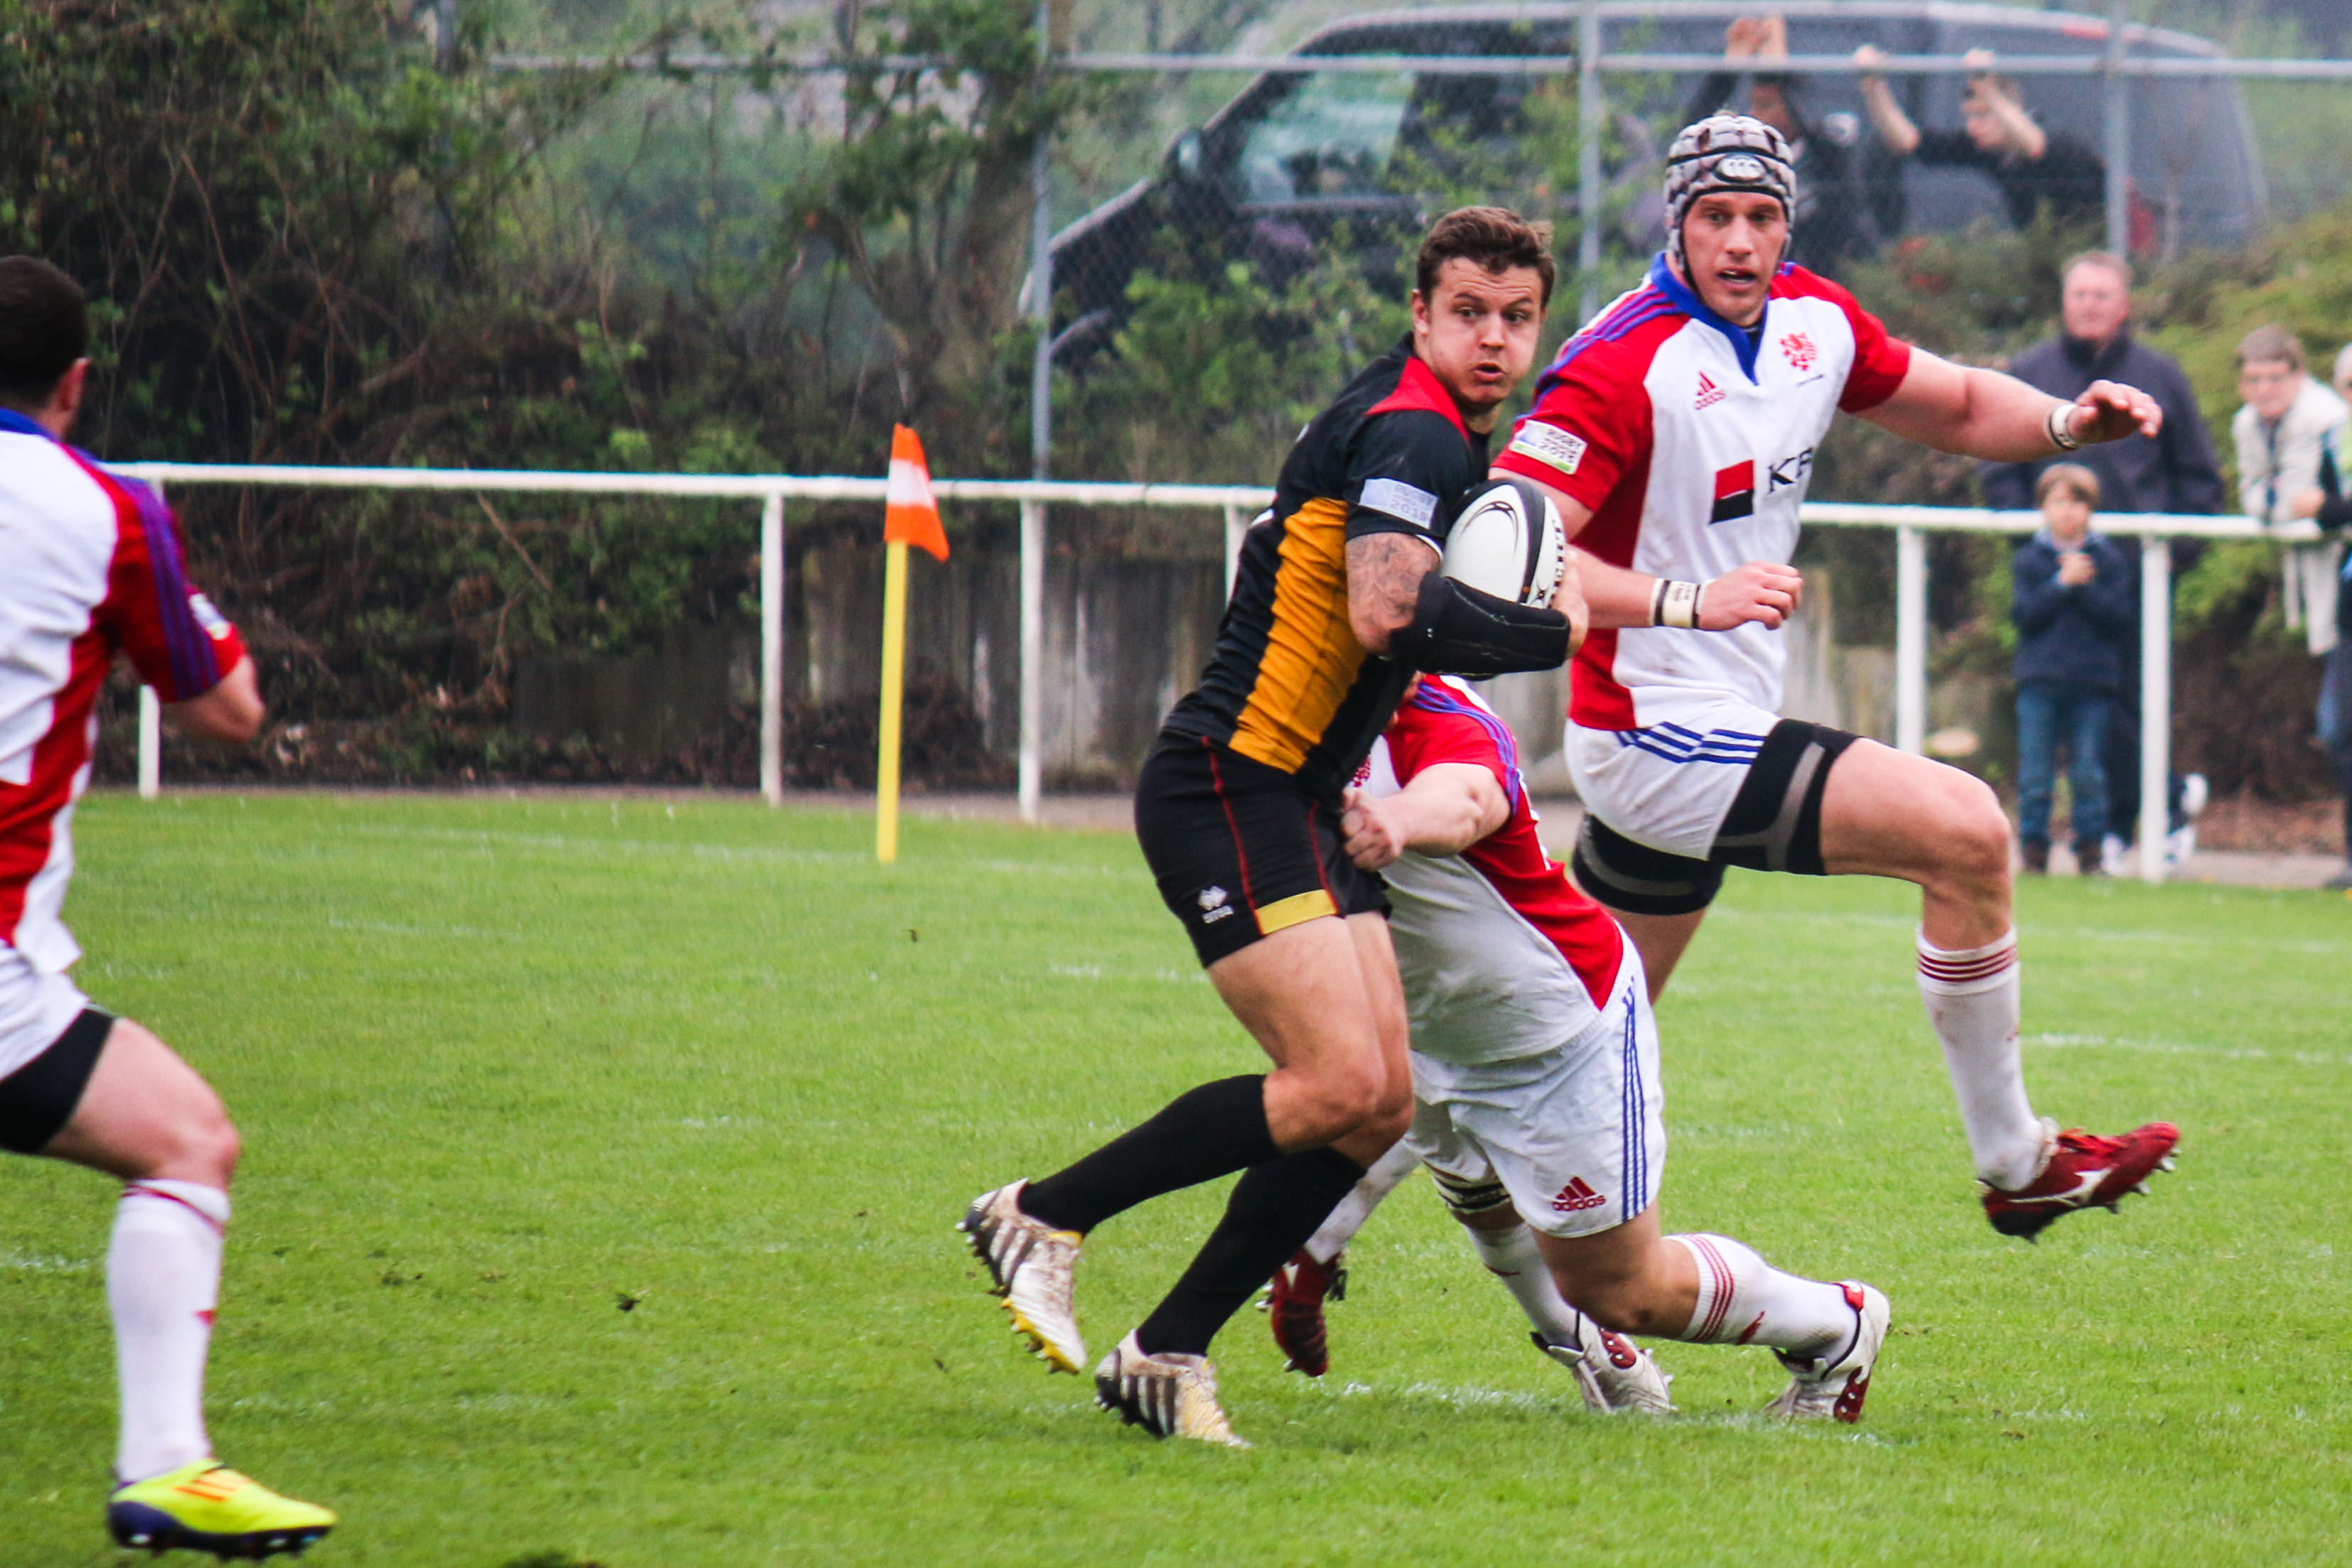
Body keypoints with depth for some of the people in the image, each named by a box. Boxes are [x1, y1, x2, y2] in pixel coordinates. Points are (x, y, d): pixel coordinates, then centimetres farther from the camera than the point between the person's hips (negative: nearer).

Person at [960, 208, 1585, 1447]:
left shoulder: (1446, 443, 18)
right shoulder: (1409, 432, -14)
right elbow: (1388, 612, -29)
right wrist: (1549, 634, -16)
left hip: (1300, 807, 10)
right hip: (1230, 791, -10)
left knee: (1381, 1103, 3)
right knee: (1337, 1081, -20)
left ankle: (1167, 1354, 6)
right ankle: (1040, 1216, -6)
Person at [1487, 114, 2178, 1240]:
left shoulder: (1815, 322, 5)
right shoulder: (1624, 365, -20)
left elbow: (1957, 407, 20)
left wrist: (2069, 423, 0)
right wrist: (1692, 600, -36)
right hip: (1662, 735, -9)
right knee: (1966, 830, -14)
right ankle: (2014, 1164, -1)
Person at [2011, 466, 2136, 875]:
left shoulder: (2110, 561, 6)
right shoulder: (2029, 559, 6)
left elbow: (2121, 617, -4)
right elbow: (2024, 612, -6)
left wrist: (2086, 588, -16)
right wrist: (2062, 584, -16)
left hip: (2094, 683, 0)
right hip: (2040, 682, 0)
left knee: (2089, 774, 0)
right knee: (2034, 773, -1)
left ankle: (2091, 852, 8)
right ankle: (2034, 850, 6)